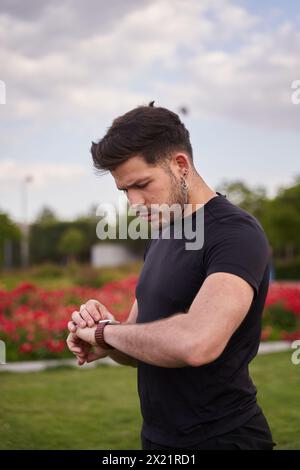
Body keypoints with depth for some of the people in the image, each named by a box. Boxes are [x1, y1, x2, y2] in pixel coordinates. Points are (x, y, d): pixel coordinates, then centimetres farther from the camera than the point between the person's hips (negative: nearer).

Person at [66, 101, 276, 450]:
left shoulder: (235, 233, -19)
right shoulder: (160, 237, 9)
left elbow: (196, 343, -36)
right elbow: (138, 348, 12)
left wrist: (107, 331, -19)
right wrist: (102, 327, -10)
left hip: (220, 438, -8)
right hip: (158, 435, 8)